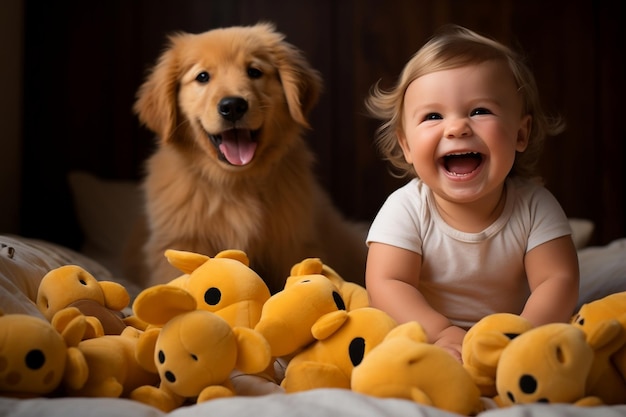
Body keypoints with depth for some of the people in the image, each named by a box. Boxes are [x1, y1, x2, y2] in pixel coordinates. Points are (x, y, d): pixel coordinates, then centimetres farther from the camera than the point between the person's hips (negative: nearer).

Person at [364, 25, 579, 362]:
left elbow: (558, 280, -15)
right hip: (425, 339, -2)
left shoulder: (535, 206, -11)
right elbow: (387, 284, -23)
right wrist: (441, 334, -38)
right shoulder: (405, 210, -16)